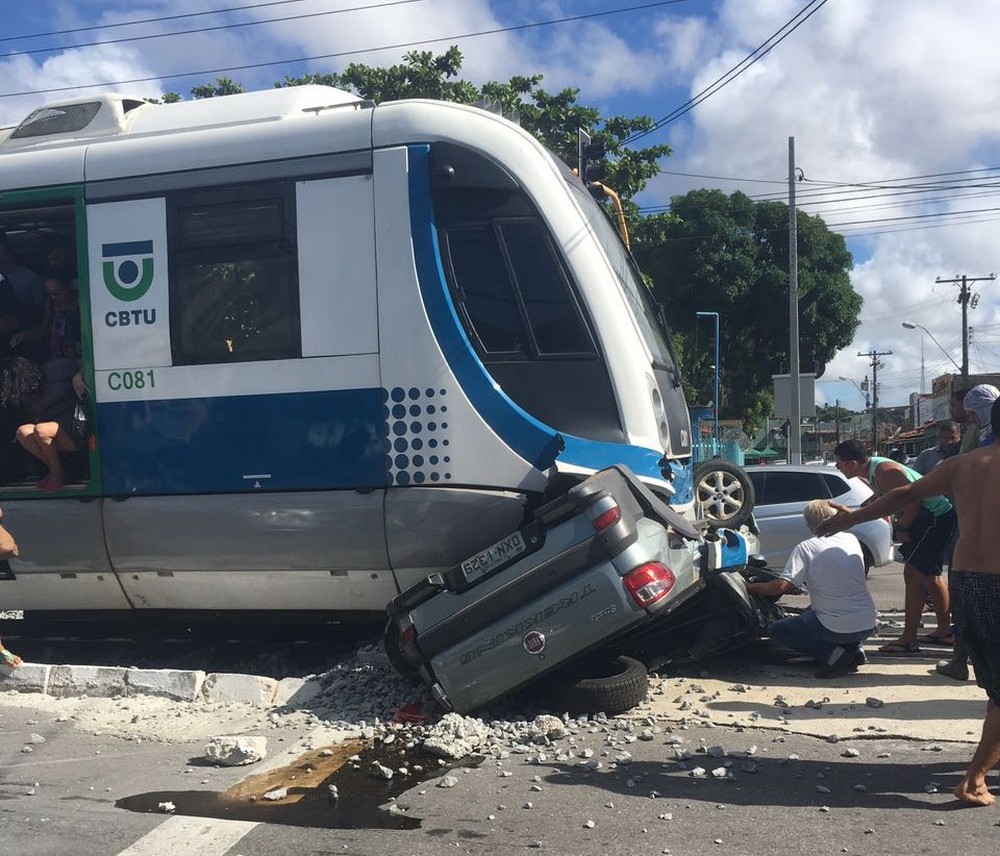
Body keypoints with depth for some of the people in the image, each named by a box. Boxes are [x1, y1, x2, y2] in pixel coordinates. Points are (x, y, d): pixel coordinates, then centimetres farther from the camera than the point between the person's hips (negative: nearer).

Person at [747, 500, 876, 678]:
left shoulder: (806, 548, -8)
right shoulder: (852, 540, 9)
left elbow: (781, 586, -16)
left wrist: (749, 587, -1)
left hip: (836, 628, -7)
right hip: (868, 625, 7)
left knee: (778, 630, 11)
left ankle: (833, 654, -6)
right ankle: (855, 648, 10)